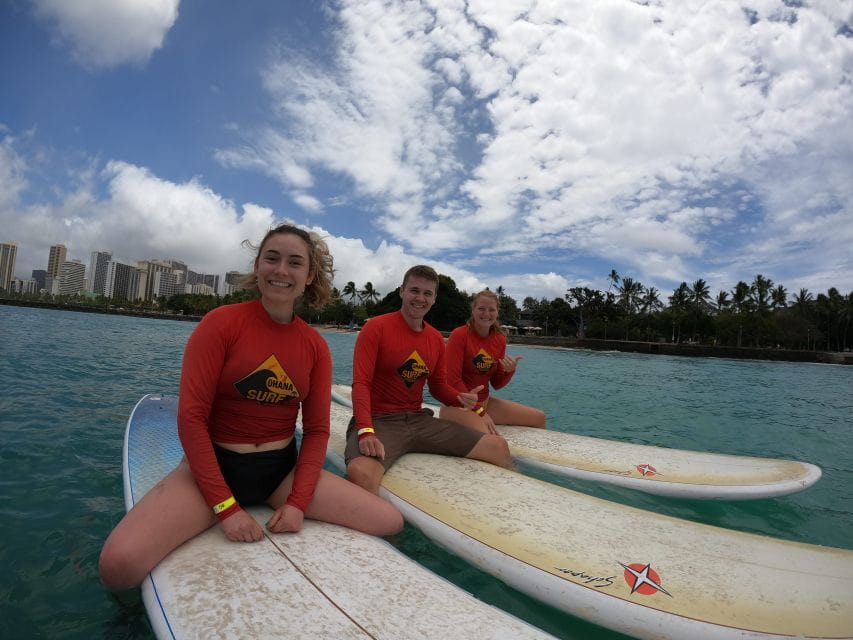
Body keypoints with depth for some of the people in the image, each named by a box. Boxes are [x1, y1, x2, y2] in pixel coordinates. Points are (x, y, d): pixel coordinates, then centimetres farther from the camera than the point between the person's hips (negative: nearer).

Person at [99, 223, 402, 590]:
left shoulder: (316, 346, 0)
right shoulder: (221, 323, -10)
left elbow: (316, 431, 2)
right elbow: (191, 416, -13)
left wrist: (298, 502, -10)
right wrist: (226, 507, -17)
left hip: (282, 469, 4)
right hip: (214, 465, -3)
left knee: (391, 523, -7)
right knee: (119, 565, -30)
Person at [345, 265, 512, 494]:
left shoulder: (436, 339, 11)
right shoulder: (376, 327, -8)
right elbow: (361, 383, -14)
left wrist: (462, 398, -5)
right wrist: (366, 432, -29)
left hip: (419, 420, 6)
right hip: (379, 421, -5)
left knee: (498, 447, 1)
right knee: (360, 473, -42)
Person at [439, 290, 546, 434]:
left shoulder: (500, 339, 5)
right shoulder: (459, 335, -13)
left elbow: (496, 384, 10)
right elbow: (453, 379, -15)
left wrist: (510, 371, -11)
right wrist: (479, 413, -16)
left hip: (485, 402, 7)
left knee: (539, 418, 5)